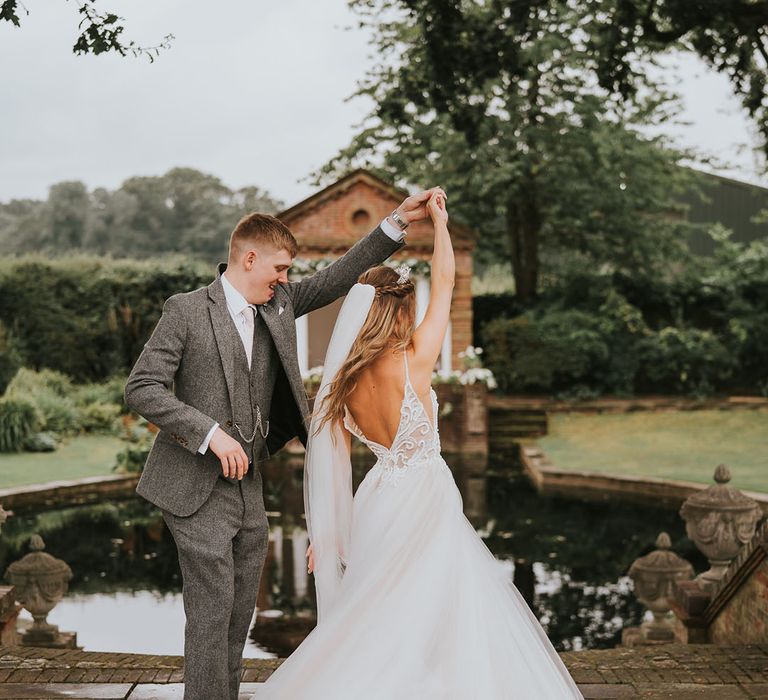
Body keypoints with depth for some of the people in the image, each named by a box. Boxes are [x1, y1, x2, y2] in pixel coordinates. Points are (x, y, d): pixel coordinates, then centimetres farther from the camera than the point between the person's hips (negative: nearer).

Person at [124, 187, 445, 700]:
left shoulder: (279, 304, 8)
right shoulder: (186, 311, -9)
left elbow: (336, 279, 13)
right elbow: (142, 389, -12)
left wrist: (397, 223, 6)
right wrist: (211, 434, -20)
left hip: (249, 487, 7)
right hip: (198, 489, -7)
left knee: (241, 612, 13)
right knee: (211, 611, -5)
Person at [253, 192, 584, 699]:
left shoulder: (345, 381, -4)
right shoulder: (413, 362, -19)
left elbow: (334, 460, 2)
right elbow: (446, 283, -9)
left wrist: (326, 533, 11)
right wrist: (439, 221, 4)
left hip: (380, 498, 6)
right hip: (424, 496, -6)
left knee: (378, 623, 18)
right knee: (433, 624, 3)